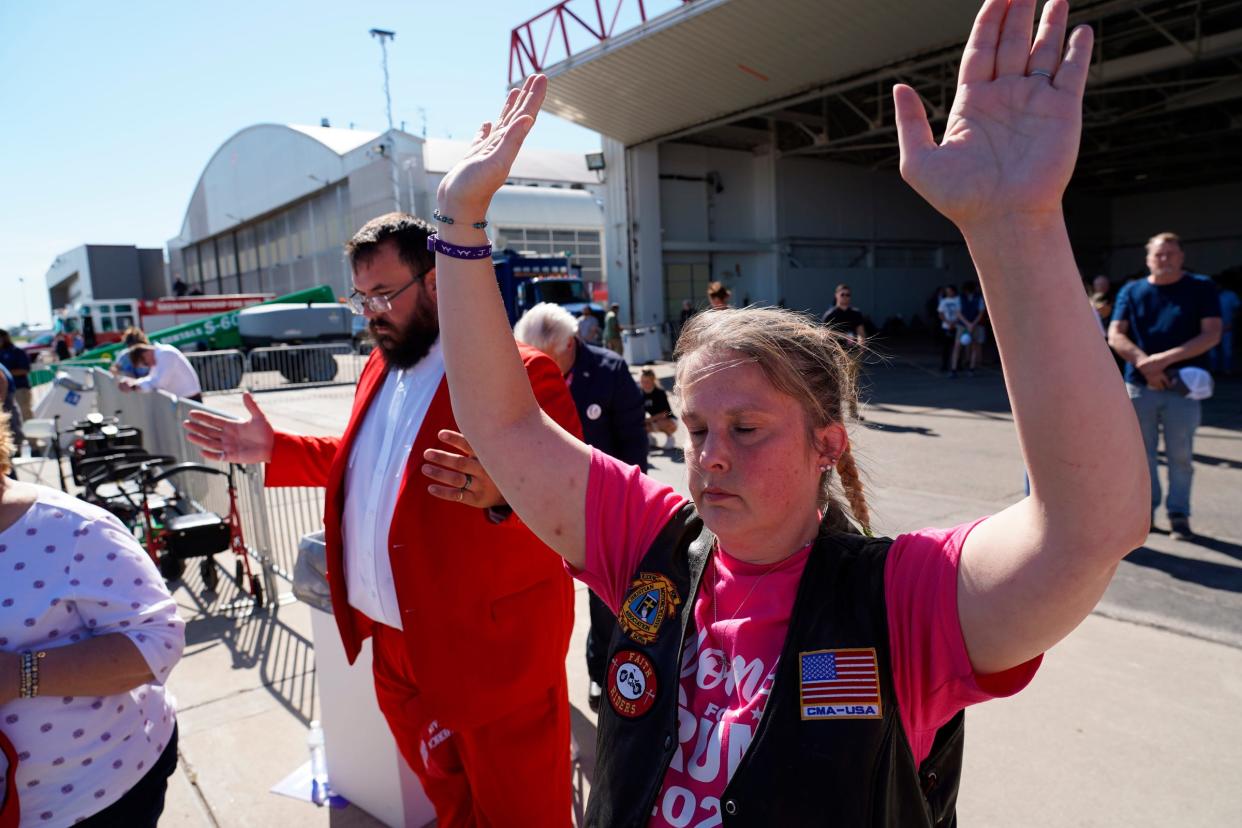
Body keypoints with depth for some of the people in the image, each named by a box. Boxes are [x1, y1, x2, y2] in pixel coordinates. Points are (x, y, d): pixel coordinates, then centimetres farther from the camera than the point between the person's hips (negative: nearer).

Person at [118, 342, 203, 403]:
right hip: (179, 399, 10)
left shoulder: (166, 354, -20)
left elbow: (158, 383, -25)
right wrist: (133, 382, -6)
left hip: (190, 400, -10)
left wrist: (134, 387, -19)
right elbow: (152, 379, 11)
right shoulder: (156, 356, 10)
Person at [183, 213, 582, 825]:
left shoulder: (518, 372, -18)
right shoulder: (379, 368, 10)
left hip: (490, 651, -7)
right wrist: (275, 451, 14)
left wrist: (501, 493, -43)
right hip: (394, 644, 8)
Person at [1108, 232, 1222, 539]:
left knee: (1180, 454, 1)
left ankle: (1179, 513, 14)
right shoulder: (1132, 291, 8)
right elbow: (1115, 336, 0)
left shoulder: (1201, 289, 4)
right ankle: (1145, 507, 20)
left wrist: (1166, 358, -17)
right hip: (1139, 386, 2)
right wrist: (1144, 362, -16)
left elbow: (1212, 334, -6)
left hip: (1184, 387, -1)